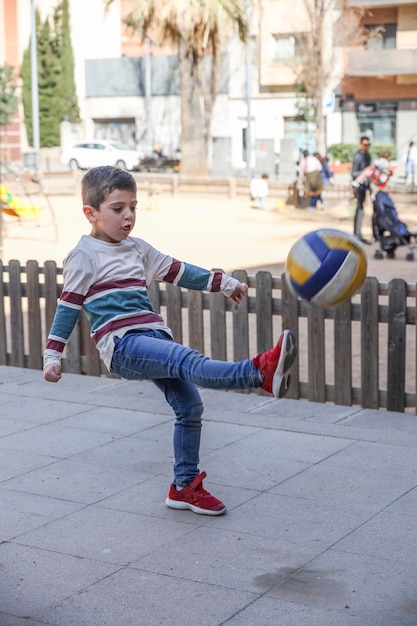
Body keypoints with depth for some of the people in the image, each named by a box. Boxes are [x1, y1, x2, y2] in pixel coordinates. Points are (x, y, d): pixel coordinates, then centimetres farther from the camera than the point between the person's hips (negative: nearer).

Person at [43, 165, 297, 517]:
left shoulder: (137, 248, 20)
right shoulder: (84, 256, 0)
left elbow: (177, 271, 26)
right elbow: (69, 306, 0)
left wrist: (222, 283, 26)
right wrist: (53, 354, -4)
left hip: (154, 336, 8)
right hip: (122, 344, -8)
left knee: (189, 406, 3)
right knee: (189, 361, -30)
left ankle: (185, 487, 15)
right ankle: (260, 372, -52)